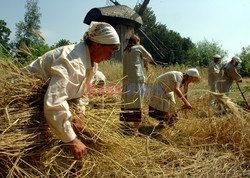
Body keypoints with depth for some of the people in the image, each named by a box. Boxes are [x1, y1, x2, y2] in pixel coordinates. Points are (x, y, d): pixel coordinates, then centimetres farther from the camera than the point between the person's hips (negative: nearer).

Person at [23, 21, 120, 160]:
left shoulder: (90, 60, -6)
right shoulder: (73, 61, -37)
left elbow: (82, 92, 3)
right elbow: (54, 105, -45)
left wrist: (80, 113, -16)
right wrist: (72, 140, -39)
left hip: (44, 98, 9)